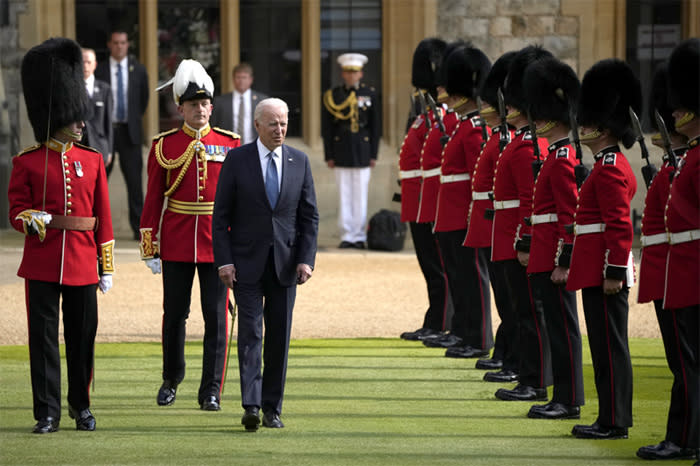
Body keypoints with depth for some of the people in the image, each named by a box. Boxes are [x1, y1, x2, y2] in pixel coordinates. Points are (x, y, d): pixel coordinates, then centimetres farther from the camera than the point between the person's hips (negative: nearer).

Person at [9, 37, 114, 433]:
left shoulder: (92, 161, 8)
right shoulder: (27, 163, 0)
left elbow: (103, 218, 8)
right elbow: (18, 213, 1)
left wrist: (106, 266, 6)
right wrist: (47, 221, -21)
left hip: (82, 263, 2)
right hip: (42, 264, -2)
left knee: (82, 338, 7)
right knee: (44, 338, 0)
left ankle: (81, 407, 20)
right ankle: (48, 413, 5)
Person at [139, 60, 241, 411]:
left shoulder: (229, 144, 4)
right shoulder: (164, 146, 2)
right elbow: (153, 198, 2)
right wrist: (150, 248, -1)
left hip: (218, 243, 0)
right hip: (176, 243, 0)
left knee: (216, 316, -2)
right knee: (174, 314, 9)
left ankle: (211, 391, 3)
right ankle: (171, 379, 27)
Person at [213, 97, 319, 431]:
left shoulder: (299, 161, 5)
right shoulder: (237, 160, -2)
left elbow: (309, 216, 7)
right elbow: (221, 214, -1)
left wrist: (306, 259, -3)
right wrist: (224, 260, -9)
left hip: (285, 263, 3)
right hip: (247, 263, -2)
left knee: (279, 337, 5)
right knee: (250, 332, -10)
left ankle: (272, 408, 12)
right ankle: (251, 406, -15)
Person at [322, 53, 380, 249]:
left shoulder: (370, 94, 5)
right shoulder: (332, 96, 5)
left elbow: (376, 126, 6)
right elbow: (326, 128, 5)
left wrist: (373, 154, 1)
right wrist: (329, 155, 0)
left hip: (362, 152, 0)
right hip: (341, 151, 0)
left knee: (360, 195, 2)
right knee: (344, 196, 1)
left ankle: (359, 236, 6)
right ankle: (346, 236, 5)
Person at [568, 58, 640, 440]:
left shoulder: (609, 170, -15)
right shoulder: (612, 164, 16)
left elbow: (620, 226, -20)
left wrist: (614, 272, -21)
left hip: (604, 271, -10)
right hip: (600, 270, 10)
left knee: (609, 345, -6)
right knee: (607, 343, 12)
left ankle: (614, 422, -3)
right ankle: (613, 418, 17)